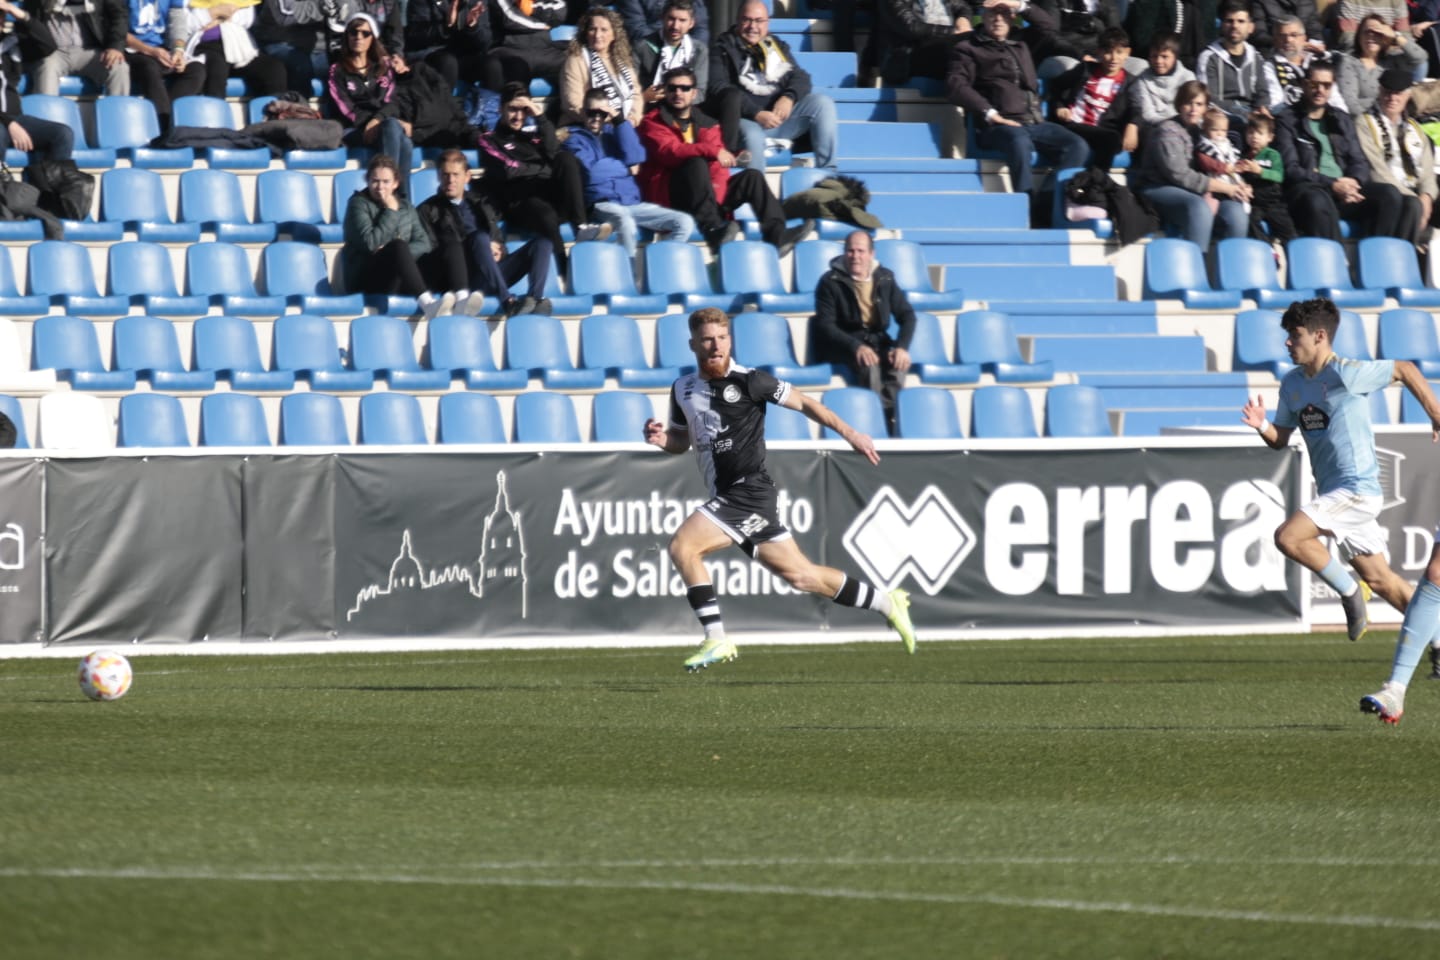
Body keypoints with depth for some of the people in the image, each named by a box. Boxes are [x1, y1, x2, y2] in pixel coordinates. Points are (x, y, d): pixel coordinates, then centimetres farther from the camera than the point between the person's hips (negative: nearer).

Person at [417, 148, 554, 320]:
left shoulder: (480, 201, 28)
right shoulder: (428, 210, 14)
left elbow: (498, 235, 27)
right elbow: (430, 248, 1)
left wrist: (497, 248, 1)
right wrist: (484, 247, -8)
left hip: (498, 270, 5)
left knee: (543, 243, -15)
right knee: (480, 238, -35)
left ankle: (534, 299, -39)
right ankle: (508, 302, -49)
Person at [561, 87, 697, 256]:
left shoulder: (615, 133, 22)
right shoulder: (576, 139, 8)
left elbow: (634, 158, 2)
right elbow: (591, 172, -10)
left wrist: (620, 121, 1)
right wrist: (626, 168, 3)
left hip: (633, 203, 5)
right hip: (602, 203, -5)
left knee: (685, 223, -12)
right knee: (625, 222, -40)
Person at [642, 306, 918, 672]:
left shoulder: (748, 381, -7)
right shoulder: (683, 390, 13)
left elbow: (803, 402, 1)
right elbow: (683, 439, 26)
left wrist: (849, 433, -1)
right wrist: (662, 438, 3)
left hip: (748, 490, -7)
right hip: (728, 499, 7)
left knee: (682, 546, -18)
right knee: (798, 573, 9)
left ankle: (716, 639, -13)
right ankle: (885, 603, 21)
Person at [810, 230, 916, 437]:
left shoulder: (885, 279, 7)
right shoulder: (831, 281, -4)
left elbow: (907, 315, 4)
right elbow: (825, 325, -11)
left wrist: (902, 346, -17)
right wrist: (855, 346, -27)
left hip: (877, 341, 3)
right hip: (842, 346, -3)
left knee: (898, 362, -31)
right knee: (869, 364, -36)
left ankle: (890, 418, -35)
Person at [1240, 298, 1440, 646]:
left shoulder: (1346, 374, -14)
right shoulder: (1292, 383, 9)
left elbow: (1404, 370, -5)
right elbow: (1280, 439, 15)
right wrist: (1262, 425, -7)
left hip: (1357, 488, -8)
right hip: (1333, 492, 8)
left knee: (1288, 537, -21)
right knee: (1379, 579, 11)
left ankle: (1349, 590, -4)